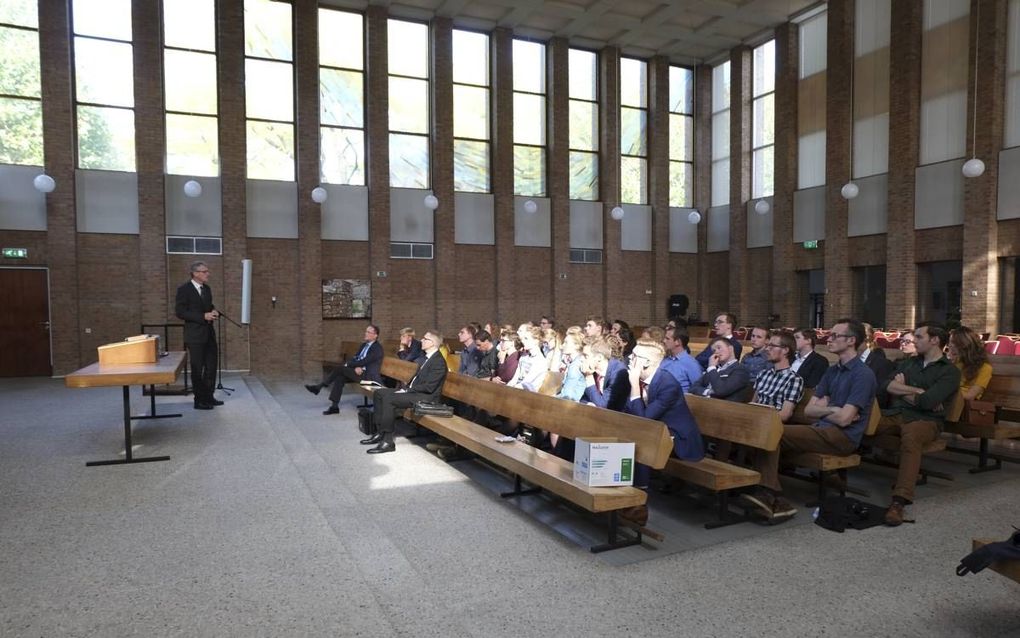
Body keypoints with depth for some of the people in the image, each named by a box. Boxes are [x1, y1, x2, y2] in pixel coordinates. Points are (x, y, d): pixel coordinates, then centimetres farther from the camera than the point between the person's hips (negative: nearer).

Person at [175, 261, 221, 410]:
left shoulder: (207, 288, 11)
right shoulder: (184, 289, -10)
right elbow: (179, 312, -15)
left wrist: (214, 312, -2)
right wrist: (203, 316, -21)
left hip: (209, 333, 7)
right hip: (195, 335, -7)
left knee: (211, 367, 11)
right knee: (197, 368, 1)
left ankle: (209, 397, 22)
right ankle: (199, 401, 9)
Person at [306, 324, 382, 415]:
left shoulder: (378, 348, -11)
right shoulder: (364, 345, 17)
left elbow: (364, 361, -18)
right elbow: (356, 358, 12)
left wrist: (347, 364, -14)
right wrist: (356, 367, -11)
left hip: (368, 375, -8)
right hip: (358, 371, 8)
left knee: (339, 368, -21)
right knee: (339, 378, -17)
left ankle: (319, 386, -10)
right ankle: (334, 406, -15)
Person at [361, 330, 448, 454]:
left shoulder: (439, 361, -16)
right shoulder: (427, 358, 15)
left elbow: (429, 387, -22)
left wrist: (407, 390, -16)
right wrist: (405, 388, 4)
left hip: (425, 397, -10)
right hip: (413, 391, 11)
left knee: (389, 399, -27)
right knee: (378, 393, 5)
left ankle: (387, 441, -20)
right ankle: (380, 432, 7)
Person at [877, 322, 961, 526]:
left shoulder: (949, 371, 4)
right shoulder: (909, 362, 23)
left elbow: (927, 402, -11)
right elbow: (888, 386, 6)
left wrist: (901, 390, 6)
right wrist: (918, 391, -6)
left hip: (924, 420, -5)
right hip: (894, 414, 5)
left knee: (911, 437, -40)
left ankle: (899, 501, -45)